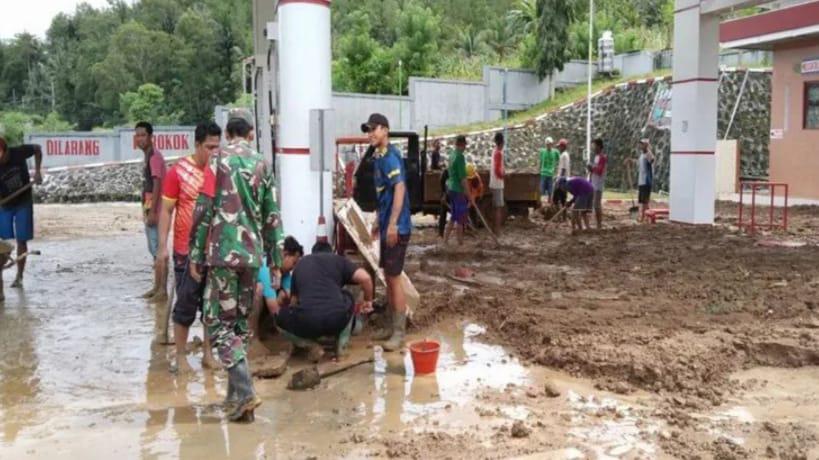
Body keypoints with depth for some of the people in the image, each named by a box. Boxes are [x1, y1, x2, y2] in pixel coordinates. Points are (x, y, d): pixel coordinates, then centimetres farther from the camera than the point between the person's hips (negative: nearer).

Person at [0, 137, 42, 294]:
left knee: (21, 241, 4)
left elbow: (37, 149, 0)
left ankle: (19, 276, 17)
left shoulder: (19, 153, -21)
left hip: (23, 203, 1)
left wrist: (37, 171, -7)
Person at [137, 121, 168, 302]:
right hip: (149, 211, 10)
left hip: (155, 212, -10)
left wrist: (152, 211, -22)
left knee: (159, 251, -7)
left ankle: (163, 291, -4)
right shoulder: (148, 156, 16)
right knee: (154, 251, 14)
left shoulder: (155, 156, -14)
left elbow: (157, 185, -19)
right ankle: (156, 287, 21)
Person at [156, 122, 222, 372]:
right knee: (186, 304, 5)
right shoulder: (178, 171, -7)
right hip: (187, 251, -4)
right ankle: (181, 356, 18)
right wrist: (162, 246, -10)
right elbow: (166, 210, -5)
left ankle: (208, 354, 22)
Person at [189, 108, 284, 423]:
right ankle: (235, 394, 20)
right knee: (240, 322, 15)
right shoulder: (261, 164, 8)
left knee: (219, 323, 1)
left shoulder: (219, 161, -4)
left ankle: (244, 393, -11)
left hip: (223, 253, -4)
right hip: (252, 254, 5)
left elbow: (203, 211, -7)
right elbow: (272, 216, 9)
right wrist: (275, 259, 14)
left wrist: (196, 255, -1)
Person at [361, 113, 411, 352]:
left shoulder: (390, 156, -15)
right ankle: (394, 326, 25)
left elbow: (400, 189, -24)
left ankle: (400, 333, 3)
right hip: (387, 226, 10)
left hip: (396, 228, -10)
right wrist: (378, 221, 25)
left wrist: (392, 224, -27)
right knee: (388, 277, 15)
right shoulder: (379, 157, 14)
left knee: (394, 278, -5)